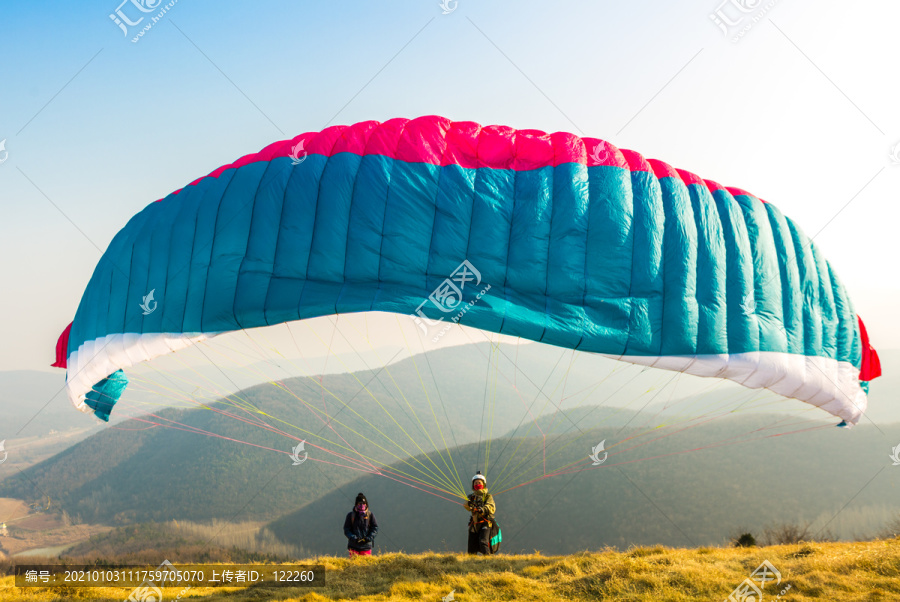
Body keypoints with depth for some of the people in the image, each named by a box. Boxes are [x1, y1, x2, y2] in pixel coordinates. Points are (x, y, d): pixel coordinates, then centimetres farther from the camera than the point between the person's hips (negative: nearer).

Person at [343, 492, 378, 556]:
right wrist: (353, 538, -14)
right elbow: (346, 529, 2)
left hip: (366, 546, 0)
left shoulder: (370, 515, 4)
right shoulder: (351, 515, 3)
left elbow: (375, 528, 5)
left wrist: (369, 538, -10)